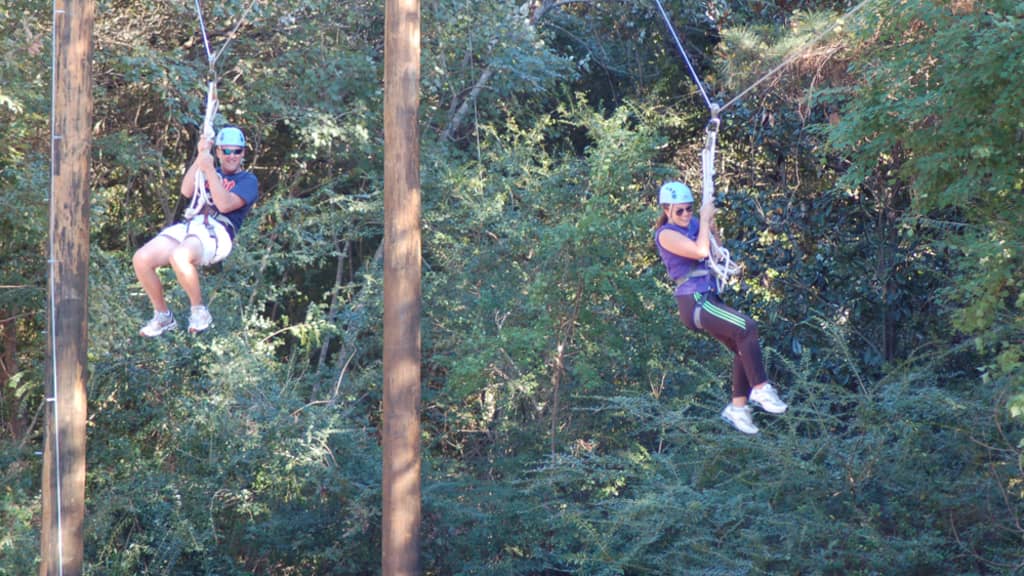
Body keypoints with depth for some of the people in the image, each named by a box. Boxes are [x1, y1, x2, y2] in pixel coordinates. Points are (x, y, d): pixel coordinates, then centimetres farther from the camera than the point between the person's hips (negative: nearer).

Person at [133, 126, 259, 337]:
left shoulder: (248, 181, 11)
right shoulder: (209, 174, 30)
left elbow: (224, 204, -8)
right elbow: (186, 191, 8)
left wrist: (209, 169, -13)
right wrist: (200, 157, 0)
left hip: (217, 232, -6)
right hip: (187, 227, 6)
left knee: (179, 256, -39)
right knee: (141, 259, -17)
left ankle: (199, 311, -17)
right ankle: (162, 315, 1)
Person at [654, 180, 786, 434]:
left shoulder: (692, 225, 14)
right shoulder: (666, 234, -11)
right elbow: (701, 251, -23)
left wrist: (711, 221, 7)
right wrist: (705, 218, -12)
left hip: (708, 300, 9)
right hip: (694, 302, -9)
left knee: (744, 348, 8)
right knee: (747, 327, -24)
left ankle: (737, 407, 16)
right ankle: (761, 389, -19)